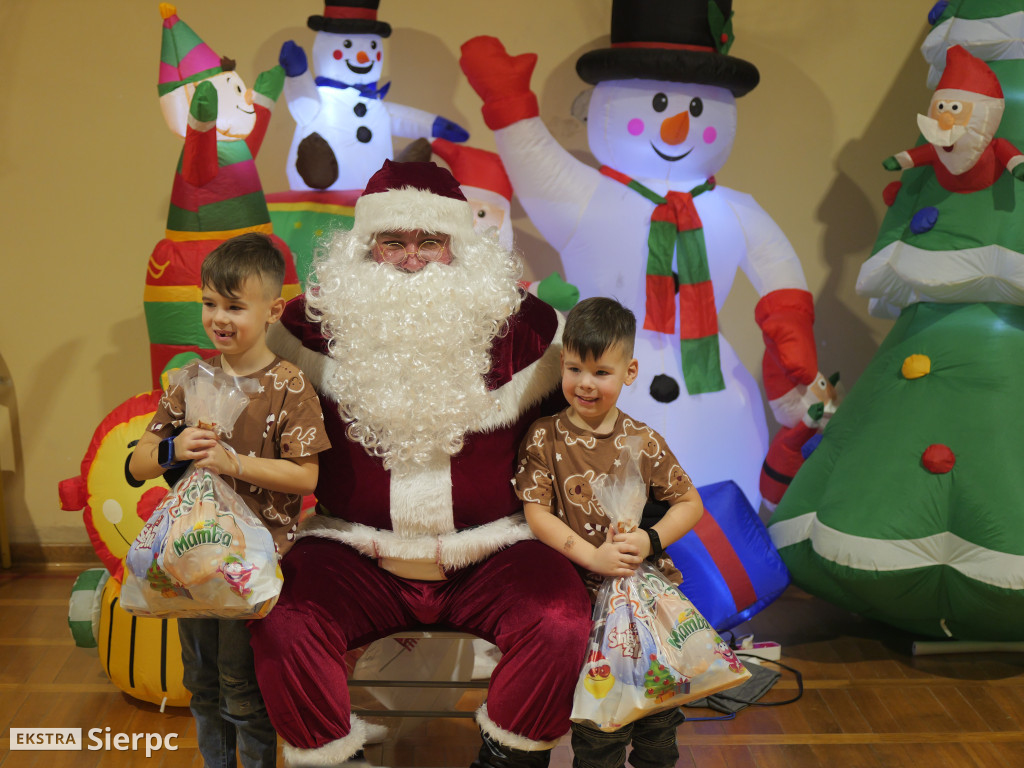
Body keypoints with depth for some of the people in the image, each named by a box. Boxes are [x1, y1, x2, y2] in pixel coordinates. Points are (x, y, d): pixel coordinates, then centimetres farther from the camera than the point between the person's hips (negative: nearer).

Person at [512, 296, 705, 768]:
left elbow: (690, 503, 6)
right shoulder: (545, 437, -4)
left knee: (660, 709, 14)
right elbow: (537, 514, -7)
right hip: (585, 593, -2)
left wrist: (651, 541, -11)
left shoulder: (642, 441, -1)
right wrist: (593, 556, -17)